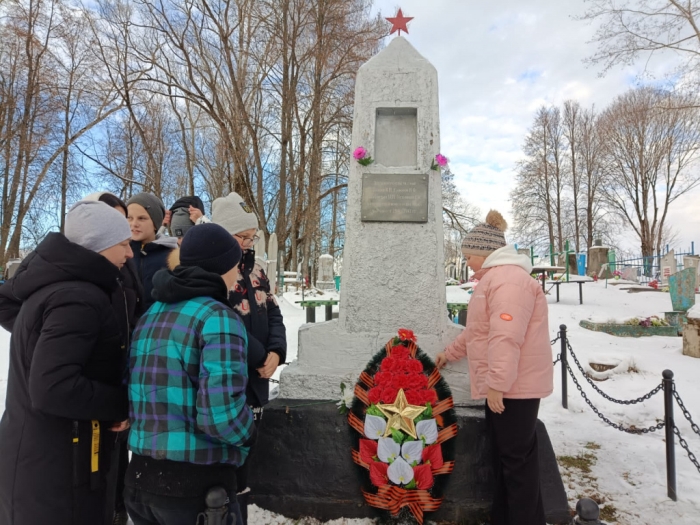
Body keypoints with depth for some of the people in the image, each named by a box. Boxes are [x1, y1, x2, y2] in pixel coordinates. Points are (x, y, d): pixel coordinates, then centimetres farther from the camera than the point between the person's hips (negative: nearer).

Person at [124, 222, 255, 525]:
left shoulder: (150, 314, 7)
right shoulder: (217, 317, -16)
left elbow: (132, 392, 7)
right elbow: (222, 412, -24)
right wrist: (248, 434, -5)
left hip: (139, 477, 7)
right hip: (197, 484, -6)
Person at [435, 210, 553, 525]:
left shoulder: (508, 279, -19)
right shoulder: (496, 278, 18)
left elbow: (506, 337, -27)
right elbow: (478, 332, 25)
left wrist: (496, 384, -27)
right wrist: (449, 354, 28)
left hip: (514, 386, -11)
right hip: (502, 384, 11)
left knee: (517, 460, 0)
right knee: (503, 457, 17)